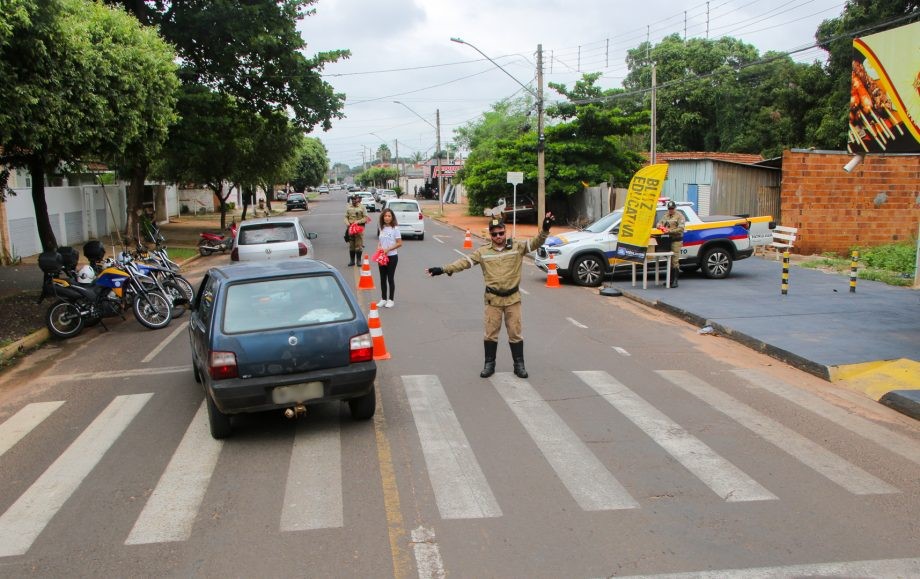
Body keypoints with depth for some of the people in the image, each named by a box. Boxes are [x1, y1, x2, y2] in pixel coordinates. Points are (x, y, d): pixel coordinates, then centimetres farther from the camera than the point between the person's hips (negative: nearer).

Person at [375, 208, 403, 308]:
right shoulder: (382, 228, 7)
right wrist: (379, 248, -4)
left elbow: (399, 243, -11)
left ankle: (391, 300, 11)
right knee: (383, 278, 10)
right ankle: (383, 299, 19)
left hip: (392, 256, -5)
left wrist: (388, 249, -17)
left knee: (390, 278, 1)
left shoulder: (395, 228, -9)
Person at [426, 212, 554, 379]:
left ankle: (519, 364, 18)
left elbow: (535, 243, -11)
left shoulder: (517, 247, -1)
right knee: (490, 332, 6)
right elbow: (464, 262, -6)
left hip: (513, 298, 0)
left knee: (515, 332, 7)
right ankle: (489, 364, 19)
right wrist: (443, 269, -16)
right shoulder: (483, 252, 0)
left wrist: (545, 230, -31)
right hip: (493, 299, 0)